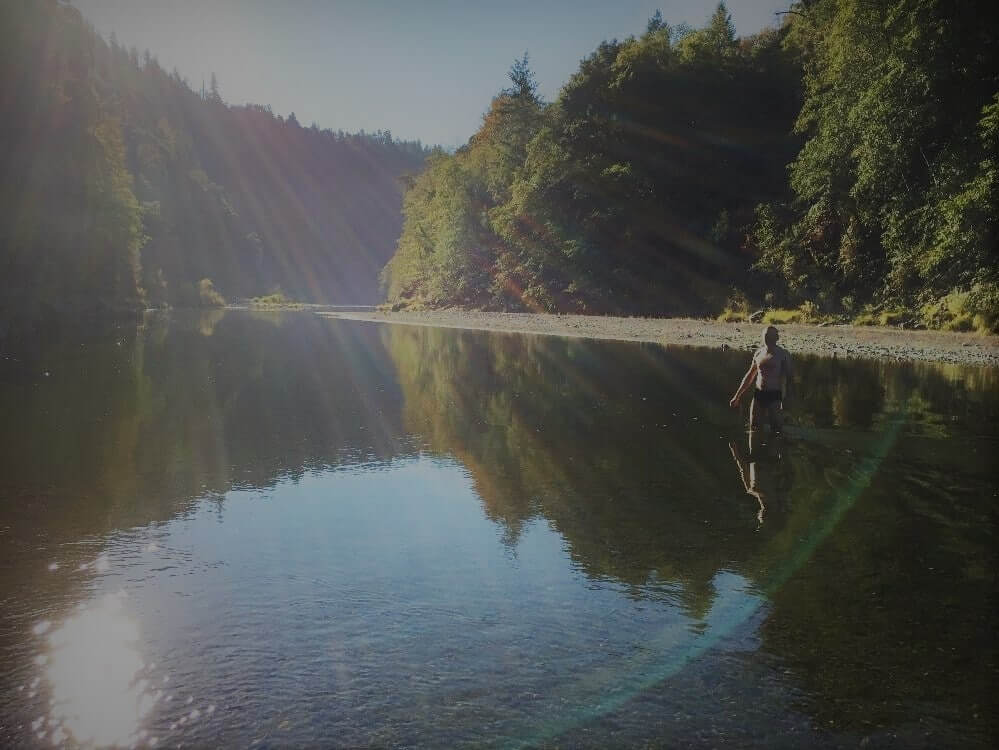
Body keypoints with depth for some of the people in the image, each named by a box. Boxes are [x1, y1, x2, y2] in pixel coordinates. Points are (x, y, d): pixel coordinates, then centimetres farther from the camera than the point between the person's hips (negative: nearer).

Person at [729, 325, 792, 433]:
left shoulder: (783, 354, -3)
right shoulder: (758, 353, 11)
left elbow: (788, 378, -8)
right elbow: (749, 376, 20)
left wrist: (786, 399, -21)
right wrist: (737, 396, 20)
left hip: (774, 396, -5)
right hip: (758, 395, 5)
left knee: (776, 431, -5)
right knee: (754, 430, 7)